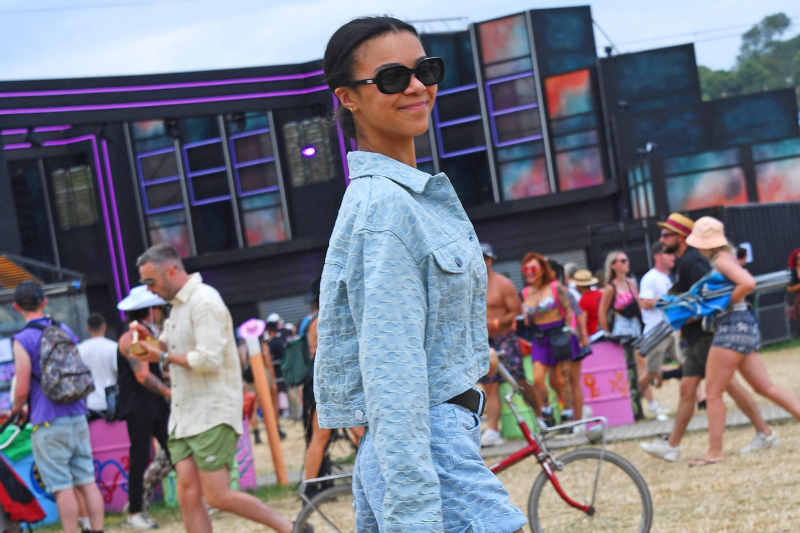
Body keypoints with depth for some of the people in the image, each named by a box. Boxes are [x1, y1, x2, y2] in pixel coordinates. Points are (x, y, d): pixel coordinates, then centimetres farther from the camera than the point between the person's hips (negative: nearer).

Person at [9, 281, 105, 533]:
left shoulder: (23, 340, -10)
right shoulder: (66, 331, 9)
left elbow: (22, 389, -11)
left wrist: (17, 409, 9)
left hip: (48, 422, -6)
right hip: (78, 416, 6)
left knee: (63, 488, -2)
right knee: (87, 482, 8)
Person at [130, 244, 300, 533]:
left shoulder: (204, 301, -12)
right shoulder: (179, 304, 18)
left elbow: (208, 359, -21)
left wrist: (164, 356, -12)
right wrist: (153, 342, 10)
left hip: (213, 414, -9)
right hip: (184, 416, 9)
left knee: (217, 496, -10)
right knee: (188, 494, -3)